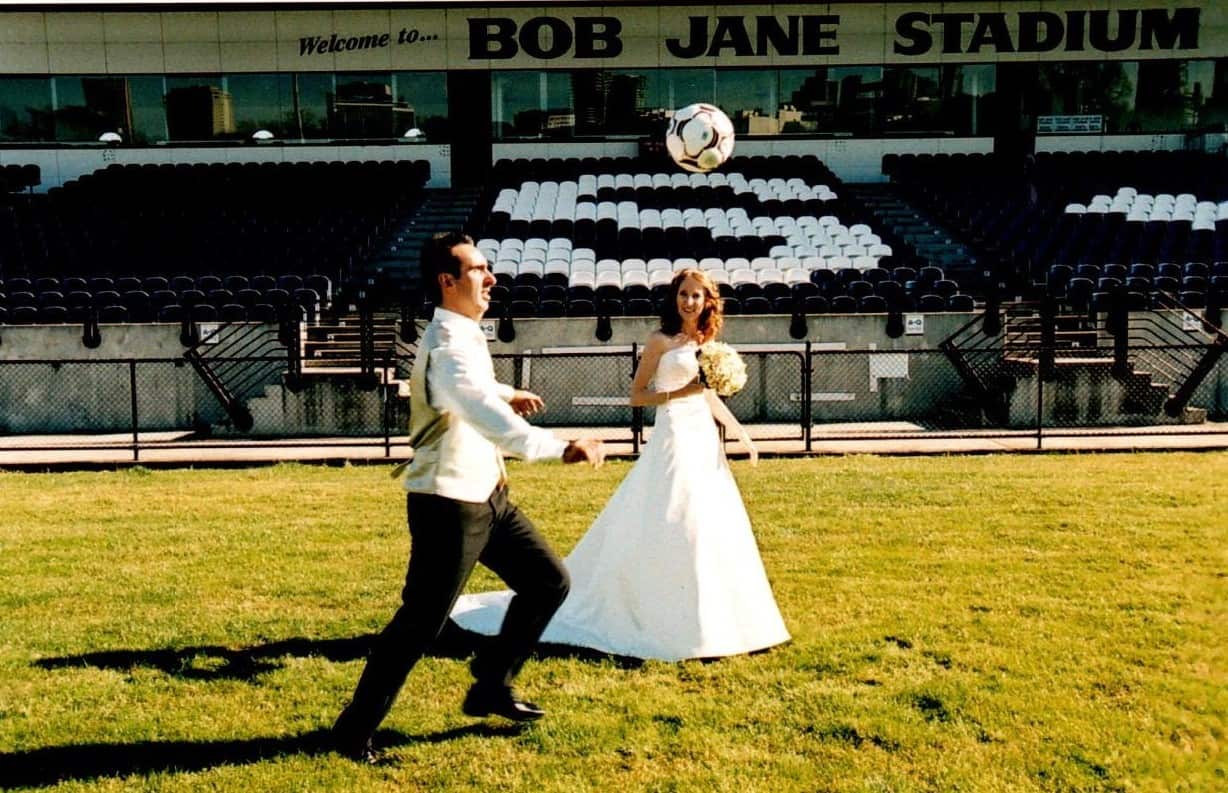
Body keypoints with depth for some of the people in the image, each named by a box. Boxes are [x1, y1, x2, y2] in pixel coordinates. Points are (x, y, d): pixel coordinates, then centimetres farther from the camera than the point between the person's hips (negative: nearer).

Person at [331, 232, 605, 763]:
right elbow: (492, 423, -43)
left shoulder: (465, 336, 7)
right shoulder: (448, 349, -25)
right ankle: (354, 730, 15)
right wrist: (561, 447, -50)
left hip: (487, 496, 10)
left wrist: (507, 395, 19)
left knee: (548, 582, 14)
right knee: (421, 623, -3)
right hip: (449, 506, -10)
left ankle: (491, 686, 28)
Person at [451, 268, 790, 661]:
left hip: (705, 441, 7)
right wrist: (678, 393, -18)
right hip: (674, 439, -7)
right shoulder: (660, 341, -5)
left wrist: (740, 432, 20)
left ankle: (709, 620, 22)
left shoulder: (704, 342, 13)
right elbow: (636, 395, -6)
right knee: (672, 530, -8)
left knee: (712, 530, 9)